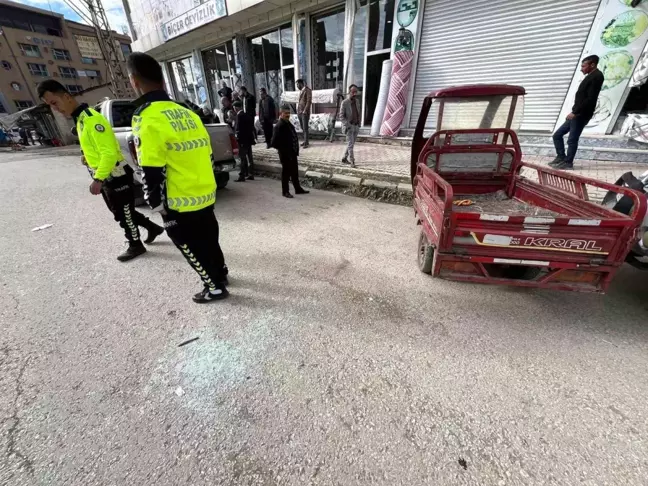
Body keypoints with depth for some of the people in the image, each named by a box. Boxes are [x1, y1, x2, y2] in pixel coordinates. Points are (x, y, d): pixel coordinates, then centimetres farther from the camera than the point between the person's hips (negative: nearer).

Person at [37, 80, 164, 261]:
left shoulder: (92, 119, -17)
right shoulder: (79, 119, 14)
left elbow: (110, 153, -23)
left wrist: (97, 180, -23)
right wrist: (87, 157, 8)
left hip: (116, 177, -10)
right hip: (107, 178, 10)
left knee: (124, 214, 2)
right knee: (121, 213, 17)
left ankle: (135, 246, 16)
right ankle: (153, 228, 29)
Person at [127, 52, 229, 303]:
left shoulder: (147, 117, -15)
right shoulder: (187, 113, 8)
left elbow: (152, 173, -18)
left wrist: (157, 205, -5)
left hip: (181, 203, -7)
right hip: (205, 193, 8)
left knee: (192, 247, 10)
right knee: (207, 238, 23)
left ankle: (215, 287, 24)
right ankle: (220, 272, 42)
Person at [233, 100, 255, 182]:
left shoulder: (239, 116, -14)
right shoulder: (247, 115, 9)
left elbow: (238, 129, -18)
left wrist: (238, 138, -10)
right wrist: (252, 137, 15)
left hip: (243, 140, -8)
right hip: (249, 139, 8)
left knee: (243, 158, -4)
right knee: (249, 157, 12)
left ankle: (242, 176, 0)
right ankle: (251, 174, 19)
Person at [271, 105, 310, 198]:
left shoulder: (288, 123, 11)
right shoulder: (279, 126, -16)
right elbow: (274, 143, -21)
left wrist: (295, 149, 9)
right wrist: (283, 150, -15)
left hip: (292, 153, 8)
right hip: (285, 155, -8)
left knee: (295, 172, 16)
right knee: (286, 173, 3)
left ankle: (298, 189, 29)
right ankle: (285, 191, 16)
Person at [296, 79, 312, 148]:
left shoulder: (307, 90, -6)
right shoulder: (300, 91, 18)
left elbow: (309, 101, -13)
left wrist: (305, 111, -18)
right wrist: (298, 111, 12)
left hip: (304, 112, -8)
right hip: (299, 112, 8)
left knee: (305, 128, -8)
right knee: (303, 128, 9)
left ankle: (306, 143, -6)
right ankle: (305, 141, 16)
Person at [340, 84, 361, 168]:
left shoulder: (356, 101, 8)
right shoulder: (344, 103, -11)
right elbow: (341, 116, -11)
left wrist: (359, 123, 10)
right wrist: (348, 125, -19)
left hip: (356, 126, 7)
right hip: (348, 126, -6)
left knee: (351, 144, 9)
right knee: (350, 144, -10)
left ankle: (344, 158, 21)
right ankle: (352, 161, -7)